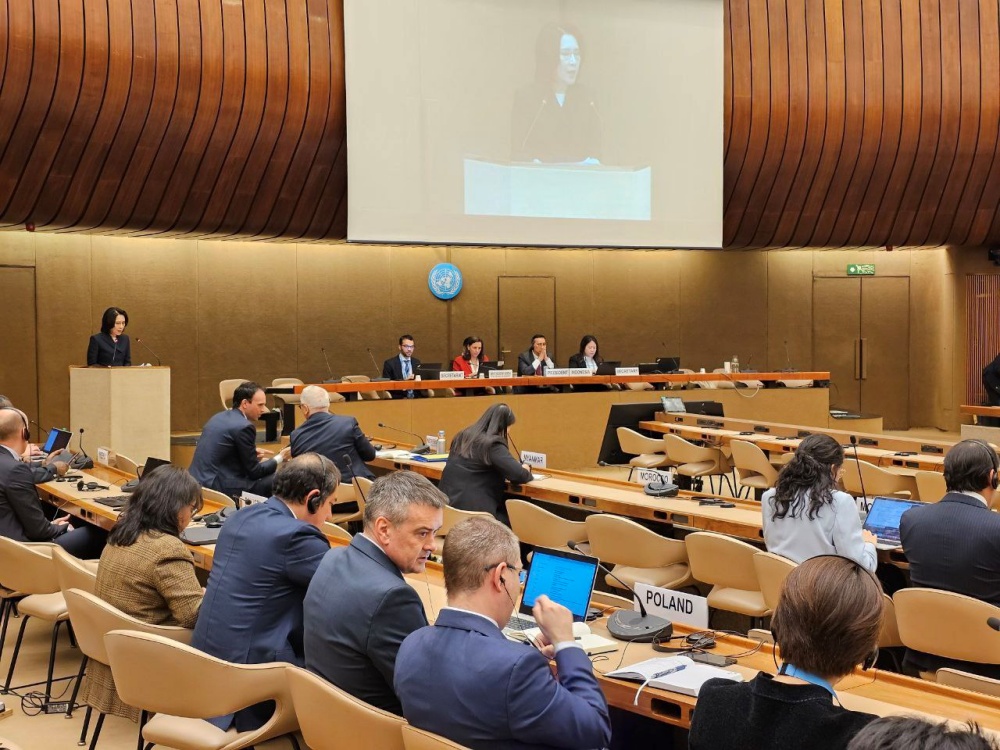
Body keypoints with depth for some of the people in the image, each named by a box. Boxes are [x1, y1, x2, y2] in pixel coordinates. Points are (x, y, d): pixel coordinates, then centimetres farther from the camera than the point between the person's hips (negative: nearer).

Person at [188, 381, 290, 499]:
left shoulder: (219, 417, 11)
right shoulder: (244, 427, -15)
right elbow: (254, 472, -9)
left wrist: (252, 453, 19)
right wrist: (280, 458, 5)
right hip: (218, 488, -10)